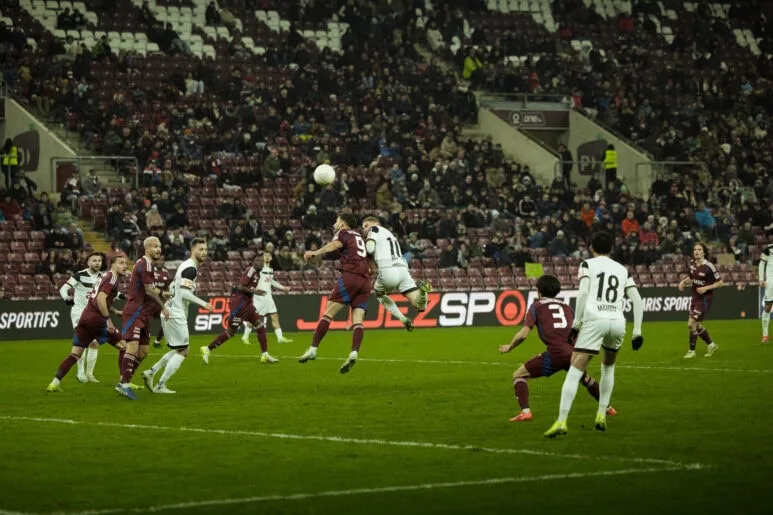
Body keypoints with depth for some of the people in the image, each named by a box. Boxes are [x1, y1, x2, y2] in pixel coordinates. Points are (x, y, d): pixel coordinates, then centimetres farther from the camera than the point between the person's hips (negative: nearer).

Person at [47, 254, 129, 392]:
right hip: (96, 319, -8)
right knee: (123, 345, 4)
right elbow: (100, 299, -20)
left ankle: (55, 383, 0)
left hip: (85, 317, 8)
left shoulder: (105, 277, 22)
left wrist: (115, 312, 24)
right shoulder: (112, 278, -7)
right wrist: (108, 319, -19)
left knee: (75, 354, 7)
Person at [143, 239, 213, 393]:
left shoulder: (186, 266, 17)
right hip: (176, 315, -10)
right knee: (182, 352, -6)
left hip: (169, 312, 10)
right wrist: (203, 304, -18)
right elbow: (185, 293, -22)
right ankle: (160, 386, -6)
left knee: (177, 351, 17)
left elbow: (172, 287, 23)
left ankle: (151, 372, 13)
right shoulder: (191, 268, -14)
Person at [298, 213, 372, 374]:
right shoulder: (360, 238, 31)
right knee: (358, 319, -5)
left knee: (328, 313, -5)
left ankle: (313, 350, -8)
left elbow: (335, 245, -13)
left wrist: (315, 253, -24)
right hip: (365, 279, 6)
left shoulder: (344, 233, 10)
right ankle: (354, 354, -25)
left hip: (350, 275, -6)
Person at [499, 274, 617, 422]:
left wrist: (509, 347, 16)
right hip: (573, 352, 5)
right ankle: (607, 408, 43)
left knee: (518, 375, 8)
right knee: (584, 377, 36)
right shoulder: (566, 306, 22)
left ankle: (525, 411, -10)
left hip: (555, 354, -5)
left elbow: (523, 335, 0)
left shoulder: (536, 306, 9)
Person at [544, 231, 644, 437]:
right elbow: (637, 300, 13)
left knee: (574, 372, -7)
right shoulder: (622, 270, 22)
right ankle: (601, 415, 22)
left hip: (594, 320, -4)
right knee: (608, 367, 29)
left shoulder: (587, 265, 11)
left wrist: (576, 322, -4)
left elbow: (583, 293, -5)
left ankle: (562, 421, -19)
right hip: (618, 322, 4)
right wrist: (637, 331, 12)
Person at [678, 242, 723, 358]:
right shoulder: (692, 264, 2)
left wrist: (706, 288, -22)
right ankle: (711, 345, 37)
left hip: (705, 298, -8)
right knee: (697, 326, 16)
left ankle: (692, 351, 3)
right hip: (695, 298, 8)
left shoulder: (709, 266, -18)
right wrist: (683, 282, -1)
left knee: (691, 324, -12)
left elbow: (720, 283, -12)